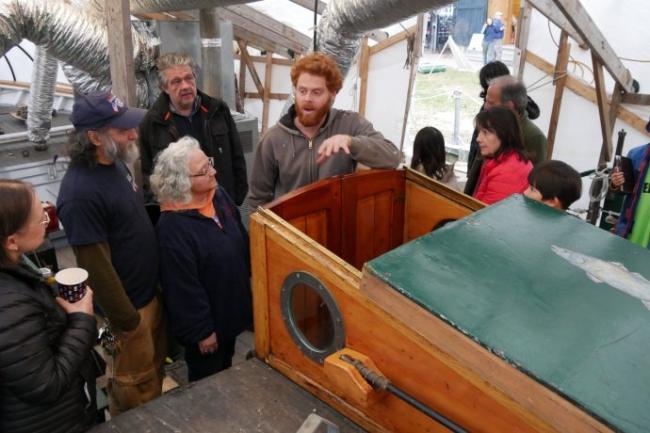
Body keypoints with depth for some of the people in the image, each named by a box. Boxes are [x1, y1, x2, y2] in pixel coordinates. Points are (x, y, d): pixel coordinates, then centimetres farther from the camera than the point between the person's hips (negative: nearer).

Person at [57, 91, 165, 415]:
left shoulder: (116, 163, -1)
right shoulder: (79, 194, -30)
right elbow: (96, 269, -25)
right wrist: (127, 322, -16)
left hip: (151, 292, 9)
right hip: (128, 306, -8)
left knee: (154, 370, 27)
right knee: (135, 389, 13)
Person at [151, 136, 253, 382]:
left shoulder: (219, 195, -6)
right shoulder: (172, 226, -30)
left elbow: (242, 241, 9)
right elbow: (183, 287, -25)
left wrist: (248, 278, 14)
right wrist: (201, 330, -17)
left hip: (231, 306, 7)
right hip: (205, 320, -7)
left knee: (225, 369, 29)